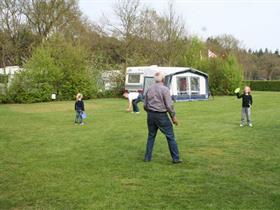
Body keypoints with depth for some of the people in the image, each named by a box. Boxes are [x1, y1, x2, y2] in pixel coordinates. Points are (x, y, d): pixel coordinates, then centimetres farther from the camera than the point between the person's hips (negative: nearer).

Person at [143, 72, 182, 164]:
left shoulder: (149, 89, 6)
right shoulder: (165, 89, -12)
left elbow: (145, 105, 10)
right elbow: (169, 105, -15)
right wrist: (173, 117, -5)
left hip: (150, 115, 5)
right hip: (161, 116, -5)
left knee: (151, 136, 16)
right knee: (170, 137, 3)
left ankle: (147, 157, 17)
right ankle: (175, 158, 5)